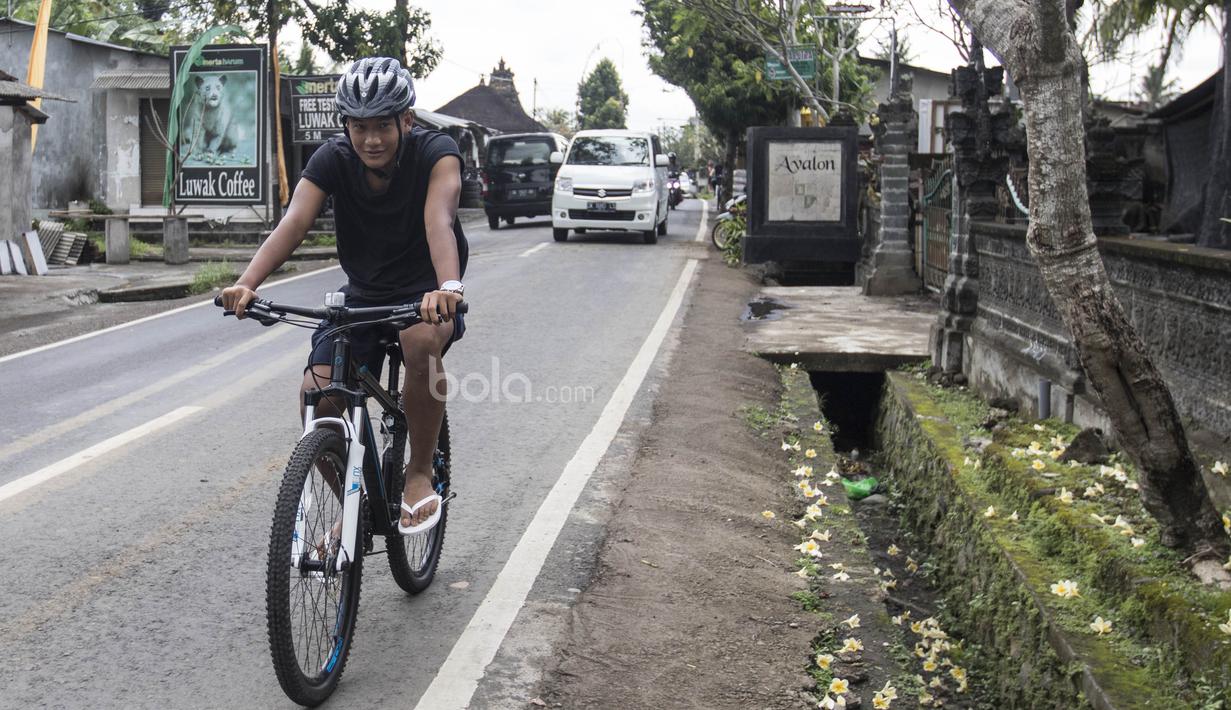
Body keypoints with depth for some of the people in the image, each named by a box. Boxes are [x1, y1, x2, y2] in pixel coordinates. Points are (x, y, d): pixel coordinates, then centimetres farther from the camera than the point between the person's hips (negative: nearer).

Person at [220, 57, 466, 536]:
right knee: (316, 395, -16)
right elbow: (293, 223, -25)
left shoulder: (435, 152, -18)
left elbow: (438, 220, -37)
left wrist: (449, 288, -57)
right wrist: (246, 284, -43)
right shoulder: (333, 159, -11)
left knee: (423, 339, -38)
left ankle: (420, 474, -16)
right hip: (362, 295, 3)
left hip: (425, 295, -3)